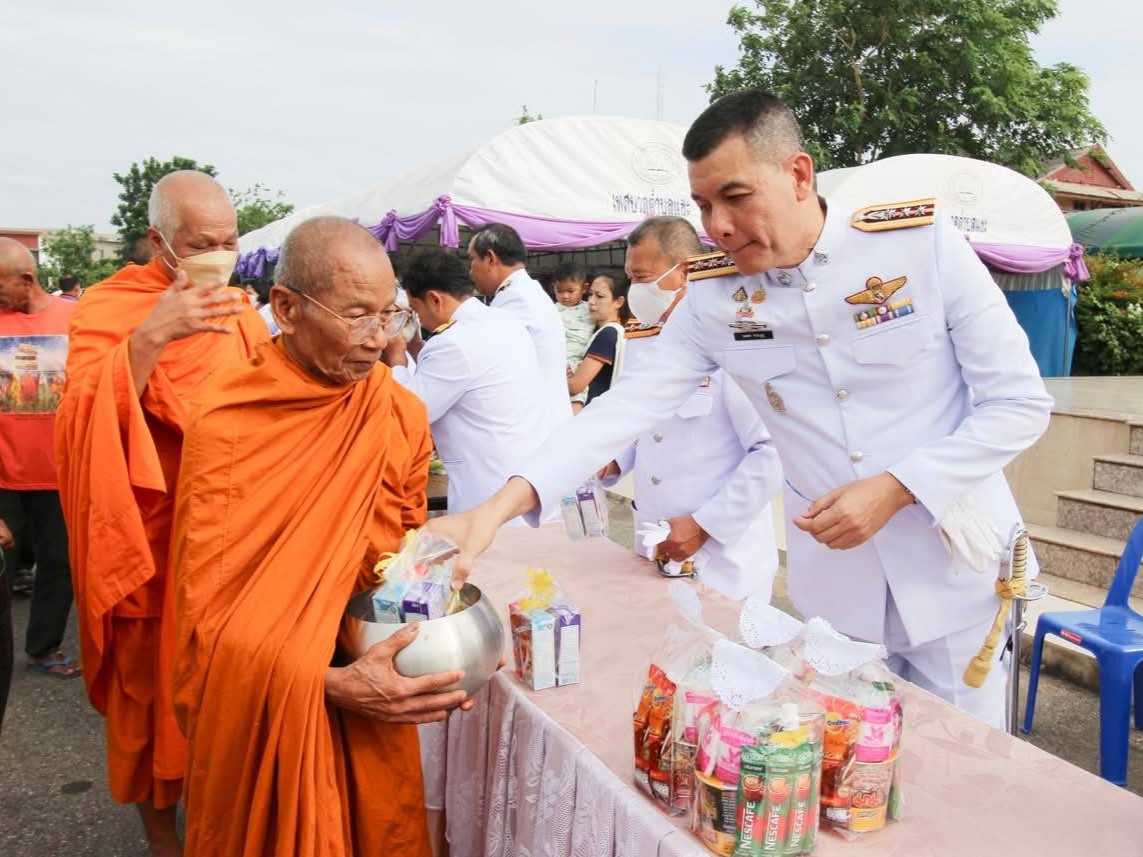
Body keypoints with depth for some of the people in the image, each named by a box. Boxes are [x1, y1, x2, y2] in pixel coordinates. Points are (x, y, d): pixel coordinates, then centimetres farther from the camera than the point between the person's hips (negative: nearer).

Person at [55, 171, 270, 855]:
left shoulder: (240, 312, 8)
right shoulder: (109, 309, -7)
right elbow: (84, 420, -20)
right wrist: (148, 339, -28)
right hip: (152, 533, -3)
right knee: (154, 677, 9)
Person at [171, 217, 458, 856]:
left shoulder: (402, 414, -4)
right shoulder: (225, 422, -16)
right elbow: (209, 613, -16)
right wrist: (330, 682, -27)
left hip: (372, 703, 3)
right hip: (262, 715, -3)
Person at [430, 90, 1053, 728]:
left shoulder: (925, 240, -12)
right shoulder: (713, 295, -5)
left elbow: (1022, 402, -8)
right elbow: (631, 404, -11)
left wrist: (894, 487, -20)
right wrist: (498, 507, -22)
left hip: (953, 565, -1)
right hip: (832, 585, 2)